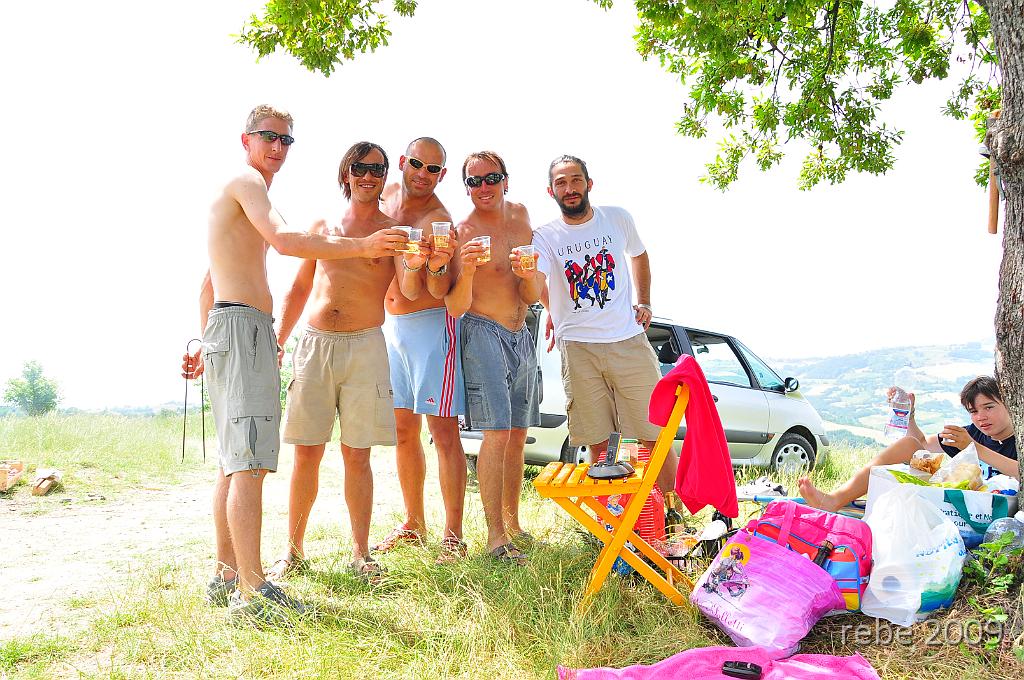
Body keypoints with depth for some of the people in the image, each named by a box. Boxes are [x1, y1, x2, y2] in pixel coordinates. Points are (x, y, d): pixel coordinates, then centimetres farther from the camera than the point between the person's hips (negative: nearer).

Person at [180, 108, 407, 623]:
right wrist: (361, 247, -25)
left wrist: (206, 341, 28)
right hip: (243, 326, -11)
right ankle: (252, 591, -21)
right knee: (249, 461, -17)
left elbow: (209, 282, 29)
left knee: (234, 460, 10)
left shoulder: (237, 195, 28)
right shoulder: (246, 180, -4)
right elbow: (283, 241, -23)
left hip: (226, 329, 11)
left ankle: (226, 575, 15)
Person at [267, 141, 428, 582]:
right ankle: (293, 550, 14)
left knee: (356, 455, 0)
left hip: (365, 347, -2)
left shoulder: (393, 231, 5)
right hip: (314, 344, 2)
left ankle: (361, 553, 11)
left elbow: (409, 291, -11)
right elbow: (300, 288, 19)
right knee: (307, 452, 2)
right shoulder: (323, 225, 14)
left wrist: (413, 265, -33)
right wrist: (277, 341, 12)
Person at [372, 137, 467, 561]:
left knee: (443, 431, -9)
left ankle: (453, 535, -4)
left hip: (431, 324, -7)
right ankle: (413, 524, 23)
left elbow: (439, 292, -25)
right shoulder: (386, 196, 6)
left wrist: (438, 265, -43)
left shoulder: (439, 220, -15)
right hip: (392, 324, 7)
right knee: (402, 431, 11)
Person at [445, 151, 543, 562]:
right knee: (497, 432, -14)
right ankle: (495, 535, -10)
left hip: (520, 336, 7)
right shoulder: (463, 233, -10)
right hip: (483, 333, -6)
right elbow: (455, 308, -15)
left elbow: (532, 297, 8)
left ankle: (512, 522, 20)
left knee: (518, 433, 9)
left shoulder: (520, 216, 8)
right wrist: (466, 270, -32)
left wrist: (528, 275, -14)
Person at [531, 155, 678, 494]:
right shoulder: (545, 236, -1)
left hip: (629, 341, 1)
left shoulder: (618, 218, 6)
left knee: (657, 435, 1)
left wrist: (644, 303, 14)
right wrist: (549, 308, -36)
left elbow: (639, 255, 24)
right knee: (598, 444, 4)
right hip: (577, 347, -1)